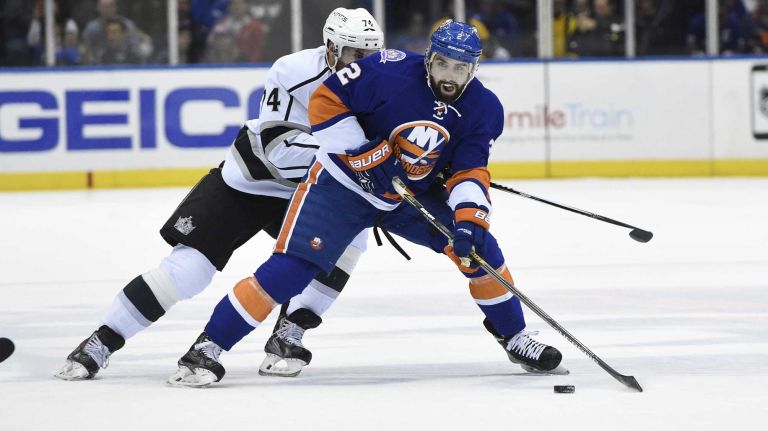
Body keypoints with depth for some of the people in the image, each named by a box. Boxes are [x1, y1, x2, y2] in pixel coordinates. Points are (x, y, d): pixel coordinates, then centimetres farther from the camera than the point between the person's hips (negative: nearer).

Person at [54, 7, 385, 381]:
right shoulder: (294, 72, -27)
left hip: (304, 192, 4)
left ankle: (287, 337, -10)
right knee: (188, 265, -11)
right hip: (249, 179, -4)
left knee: (349, 238, -22)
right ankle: (101, 342, 1)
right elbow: (278, 147, -32)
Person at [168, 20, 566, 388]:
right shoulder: (390, 71, -24)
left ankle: (514, 338, 15)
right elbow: (326, 100, -20)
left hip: (415, 194, 5)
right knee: (291, 267, -18)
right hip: (344, 183, -5)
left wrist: (469, 218, -29)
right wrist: (361, 155, -24)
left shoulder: (484, 110, -10)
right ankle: (207, 348, -12)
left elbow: (469, 171, -11)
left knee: (478, 246, -7)